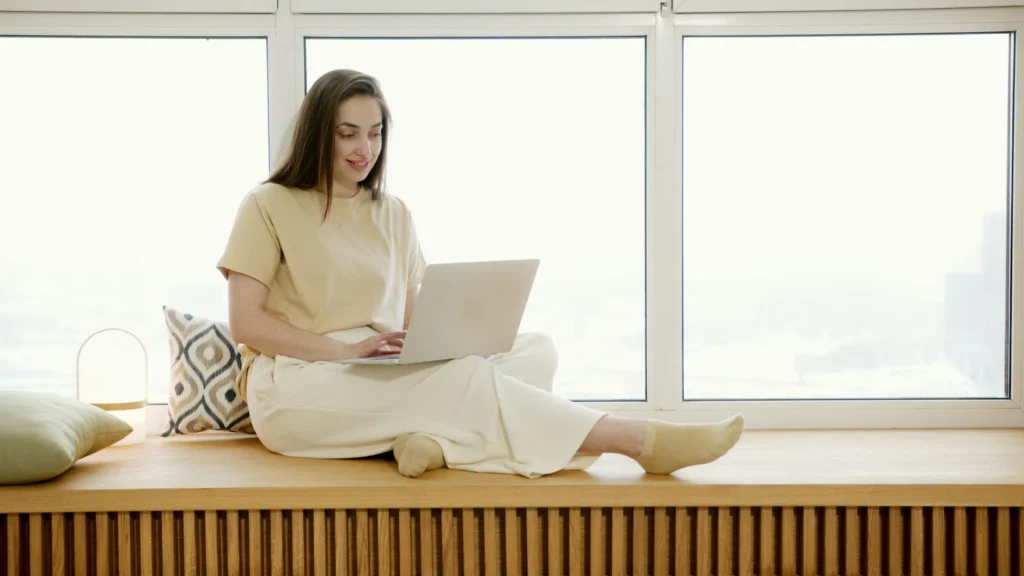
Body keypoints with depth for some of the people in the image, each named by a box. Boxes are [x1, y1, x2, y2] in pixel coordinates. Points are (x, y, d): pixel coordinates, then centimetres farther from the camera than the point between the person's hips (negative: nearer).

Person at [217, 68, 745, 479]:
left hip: (384, 382, 6)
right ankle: (639, 439, -36)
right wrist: (347, 349, -18)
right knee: (460, 377, -31)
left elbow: (411, 321, 15)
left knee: (535, 349, -16)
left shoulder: (393, 215, 17)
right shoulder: (268, 206, 2)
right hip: (296, 388, -6)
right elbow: (244, 323, -7)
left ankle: (436, 437, -43)